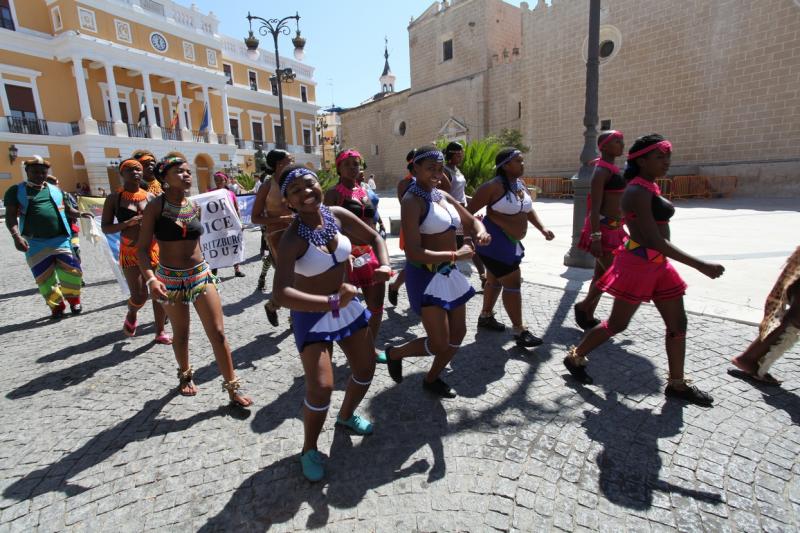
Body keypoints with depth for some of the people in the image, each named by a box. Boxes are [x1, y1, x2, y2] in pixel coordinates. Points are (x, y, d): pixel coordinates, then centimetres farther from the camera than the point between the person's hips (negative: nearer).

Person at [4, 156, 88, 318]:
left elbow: (65, 209, 26)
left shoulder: (55, 190, 13)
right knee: (44, 278, 5)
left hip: (60, 240, 1)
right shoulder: (16, 190, 4)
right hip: (35, 243, -1)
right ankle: (57, 306, 19)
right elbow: (11, 216, -3)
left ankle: (73, 300, 21)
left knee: (71, 270, -1)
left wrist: (79, 214, 6)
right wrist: (16, 236, -17)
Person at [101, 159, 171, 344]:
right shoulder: (114, 198, 0)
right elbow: (105, 227, -1)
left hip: (153, 250, 3)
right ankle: (131, 315, 30)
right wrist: (127, 223, -17)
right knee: (140, 295, -7)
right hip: (130, 252, -2)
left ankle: (160, 332, 16)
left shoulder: (150, 196, 6)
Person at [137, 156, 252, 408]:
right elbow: (142, 247, -11)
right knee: (181, 334, 15)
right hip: (170, 279, -2)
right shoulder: (155, 206, -9)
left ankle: (232, 387, 9)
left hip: (201, 274, 3)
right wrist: (150, 278, -26)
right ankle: (185, 375, 42)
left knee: (218, 333, -1)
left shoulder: (195, 206, 3)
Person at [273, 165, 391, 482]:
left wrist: (384, 265, -14)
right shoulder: (292, 240, -26)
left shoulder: (337, 215, -11)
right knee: (321, 387, -11)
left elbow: (374, 237, 3)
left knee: (366, 368, 16)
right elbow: (281, 293, -37)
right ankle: (309, 450, 20)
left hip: (347, 305, 6)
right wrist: (331, 302, -41)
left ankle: (346, 416, 46)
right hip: (312, 315, -6)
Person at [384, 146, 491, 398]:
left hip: (449, 273, 8)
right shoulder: (412, 201, -17)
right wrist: (456, 255, -21)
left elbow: (471, 220, 17)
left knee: (458, 333, 14)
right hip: (426, 276, -8)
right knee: (439, 344, -5)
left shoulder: (443, 196, 8)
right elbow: (413, 253, -25)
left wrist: (481, 232, -7)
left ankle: (431, 379, 36)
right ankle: (394, 353, 24)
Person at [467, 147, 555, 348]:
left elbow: (529, 210, 19)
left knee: (495, 280, 19)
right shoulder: (494, 186, -18)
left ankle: (485, 316, 35)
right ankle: (519, 332, 0)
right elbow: (469, 211, -17)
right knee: (513, 283, -8)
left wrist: (542, 229, 7)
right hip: (495, 242, -9)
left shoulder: (520, 185, 9)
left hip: (510, 242, 9)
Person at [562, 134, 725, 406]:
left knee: (678, 323, 12)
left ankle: (677, 384, 25)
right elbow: (654, 240, -25)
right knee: (617, 323, 2)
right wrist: (700, 265, -24)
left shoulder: (650, 188, 12)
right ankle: (575, 357, 21)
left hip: (658, 264, 9)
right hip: (639, 263, -9)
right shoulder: (637, 192, -19)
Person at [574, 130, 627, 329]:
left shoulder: (612, 169, 15)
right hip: (603, 228, -9)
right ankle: (582, 306, 10)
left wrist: (618, 229, 22)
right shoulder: (602, 171, -14)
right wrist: (595, 237, -26)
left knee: (601, 274, 12)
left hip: (613, 228, 10)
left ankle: (589, 318, 21)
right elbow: (595, 207, -21)